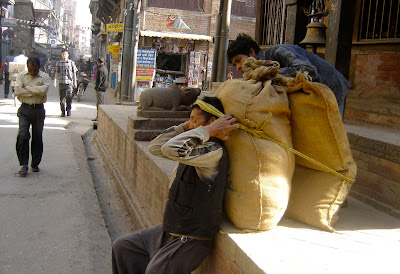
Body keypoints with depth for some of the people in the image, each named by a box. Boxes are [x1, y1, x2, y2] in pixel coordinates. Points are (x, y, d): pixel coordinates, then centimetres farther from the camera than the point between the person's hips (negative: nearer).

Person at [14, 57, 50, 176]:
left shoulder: (45, 77, 1)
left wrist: (27, 87, -10)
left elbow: (43, 90, -18)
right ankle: (24, 164, -1)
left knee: (37, 137, 6)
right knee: (22, 136, -10)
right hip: (24, 109, 0)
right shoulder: (21, 75, 4)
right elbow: (17, 91, -11)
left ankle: (35, 164, 21)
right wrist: (35, 91, -12)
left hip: (38, 110, 0)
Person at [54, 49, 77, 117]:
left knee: (69, 96, -13)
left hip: (69, 82, -1)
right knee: (62, 97, 2)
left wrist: (75, 82, 7)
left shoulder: (71, 62, 6)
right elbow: (56, 73, 10)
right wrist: (55, 81, -1)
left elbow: (74, 73, 10)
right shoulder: (59, 63, 8)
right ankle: (63, 111, 10)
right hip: (61, 82, 1)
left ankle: (69, 110, 6)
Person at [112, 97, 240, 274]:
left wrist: (208, 130, -26)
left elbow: (171, 149, -36)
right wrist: (184, 127, 1)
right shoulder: (196, 148, 6)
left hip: (190, 240, -9)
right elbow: (155, 148, 9)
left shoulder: (214, 151, -22)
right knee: (122, 246, 16)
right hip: (171, 231, 9)